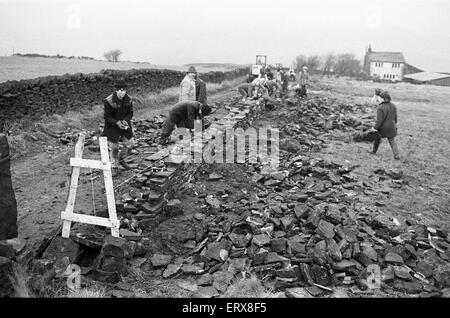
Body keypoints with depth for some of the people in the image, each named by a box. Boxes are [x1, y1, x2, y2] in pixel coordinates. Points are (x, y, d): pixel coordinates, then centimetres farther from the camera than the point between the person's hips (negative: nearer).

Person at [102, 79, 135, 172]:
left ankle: (121, 158, 31)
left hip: (124, 123, 4)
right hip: (112, 126, -4)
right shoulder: (109, 101, -20)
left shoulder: (128, 99, -7)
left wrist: (125, 120, -17)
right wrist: (117, 123, -29)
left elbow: (130, 113, 2)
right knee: (113, 147, 4)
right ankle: (114, 166, 22)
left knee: (130, 144, 4)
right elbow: (107, 117, -15)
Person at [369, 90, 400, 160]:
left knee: (377, 138, 20)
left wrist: (375, 128, -15)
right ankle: (396, 155, 5)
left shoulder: (380, 108, -23)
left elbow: (379, 120, -23)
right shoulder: (393, 106, -1)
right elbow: (395, 116, 12)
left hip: (382, 128, -5)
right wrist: (395, 123, 27)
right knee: (392, 141, 11)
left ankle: (374, 151, 36)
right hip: (391, 127, 5)